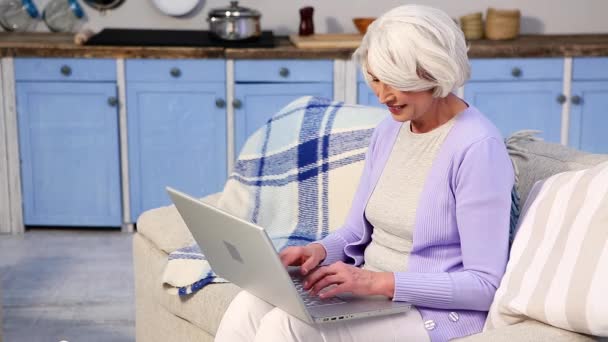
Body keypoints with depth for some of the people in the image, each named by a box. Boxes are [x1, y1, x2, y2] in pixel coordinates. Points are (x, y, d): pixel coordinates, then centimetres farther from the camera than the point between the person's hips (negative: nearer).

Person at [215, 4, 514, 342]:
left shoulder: (477, 147, -17)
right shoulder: (389, 130, 8)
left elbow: (485, 284, -19)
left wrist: (378, 281, -25)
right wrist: (320, 250, -8)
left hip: (433, 312, -7)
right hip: (370, 293, 7)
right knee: (250, 307, -16)